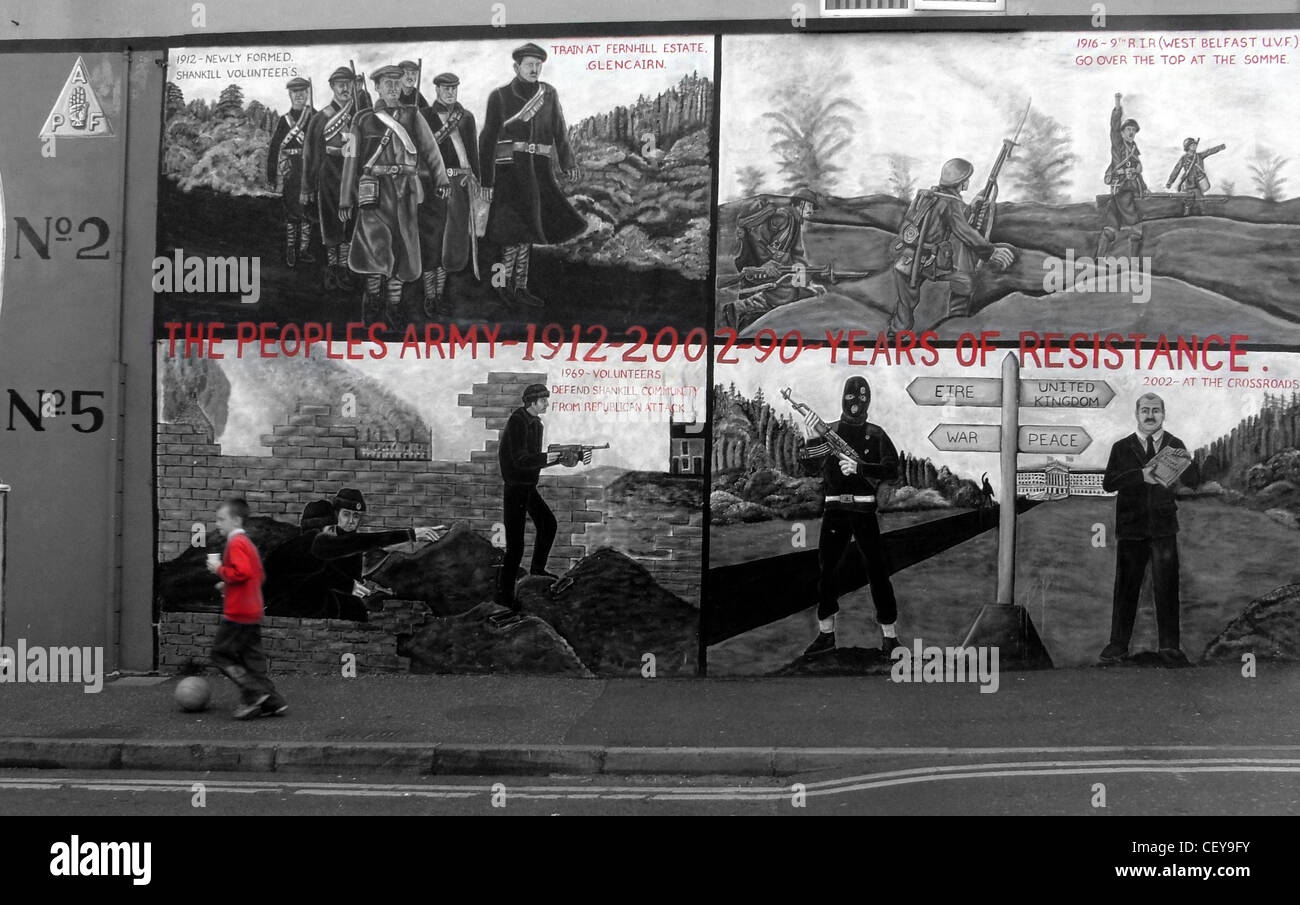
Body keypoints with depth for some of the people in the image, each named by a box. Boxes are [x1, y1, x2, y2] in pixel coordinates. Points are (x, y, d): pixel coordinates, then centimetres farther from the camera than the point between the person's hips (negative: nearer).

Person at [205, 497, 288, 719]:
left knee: (220, 654, -2)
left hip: (237, 613, -10)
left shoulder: (236, 544, -13)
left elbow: (242, 572, -27)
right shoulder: (247, 543, 17)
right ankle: (272, 702, 8)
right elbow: (259, 575, 25)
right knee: (252, 658, 10)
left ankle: (253, 693, -8)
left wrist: (219, 569, -15)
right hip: (252, 612, 10)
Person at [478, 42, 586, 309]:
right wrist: (486, 181, -6)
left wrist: (568, 163, -10)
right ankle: (506, 283, 7)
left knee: (526, 230, 9)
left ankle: (518, 288, 18)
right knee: (518, 229, -9)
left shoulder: (549, 94, 8)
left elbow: (559, 131, 4)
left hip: (539, 172, 4)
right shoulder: (500, 96, -2)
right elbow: (488, 139, -2)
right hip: (510, 170, -4)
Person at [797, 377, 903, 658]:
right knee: (826, 569, 3)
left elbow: (892, 469, -7)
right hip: (835, 508, 2)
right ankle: (826, 634, 15)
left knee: (877, 570, -5)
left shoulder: (875, 434, 5)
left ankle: (889, 636, 3)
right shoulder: (829, 430, 9)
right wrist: (811, 440, -16)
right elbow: (811, 468, 0)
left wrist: (859, 468, -20)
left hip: (865, 510, -2)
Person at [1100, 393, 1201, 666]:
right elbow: (1108, 483, -8)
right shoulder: (1122, 447, 4)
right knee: (1125, 586, 6)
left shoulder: (1174, 445, 6)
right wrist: (1141, 476, -23)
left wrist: (1188, 462, -22)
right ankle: (1118, 644, 15)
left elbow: (1193, 482, -1)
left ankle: (1169, 646, 12)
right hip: (1131, 528, 0)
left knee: (1167, 587, 3)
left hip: (1164, 528, 0)